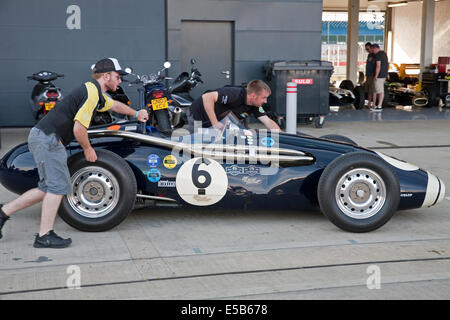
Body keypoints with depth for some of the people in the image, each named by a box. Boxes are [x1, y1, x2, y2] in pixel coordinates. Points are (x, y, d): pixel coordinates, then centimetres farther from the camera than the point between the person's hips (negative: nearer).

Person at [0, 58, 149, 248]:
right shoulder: (92, 92, -14)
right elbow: (79, 128, -19)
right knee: (58, 186, -9)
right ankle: (44, 236, -7)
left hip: (43, 138, 10)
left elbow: (114, 105, 40)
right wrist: (87, 148, -3)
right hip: (47, 139, -10)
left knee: (49, 188, 11)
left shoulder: (97, 93, 18)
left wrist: (136, 114, 51)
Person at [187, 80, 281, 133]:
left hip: (216, 119, 7)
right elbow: (207, 97, -42)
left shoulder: (255, 106, -11)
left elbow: (268, 122, -11)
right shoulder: (235, 95, -36)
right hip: (198, 116, -7)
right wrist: (215, 123, -40)